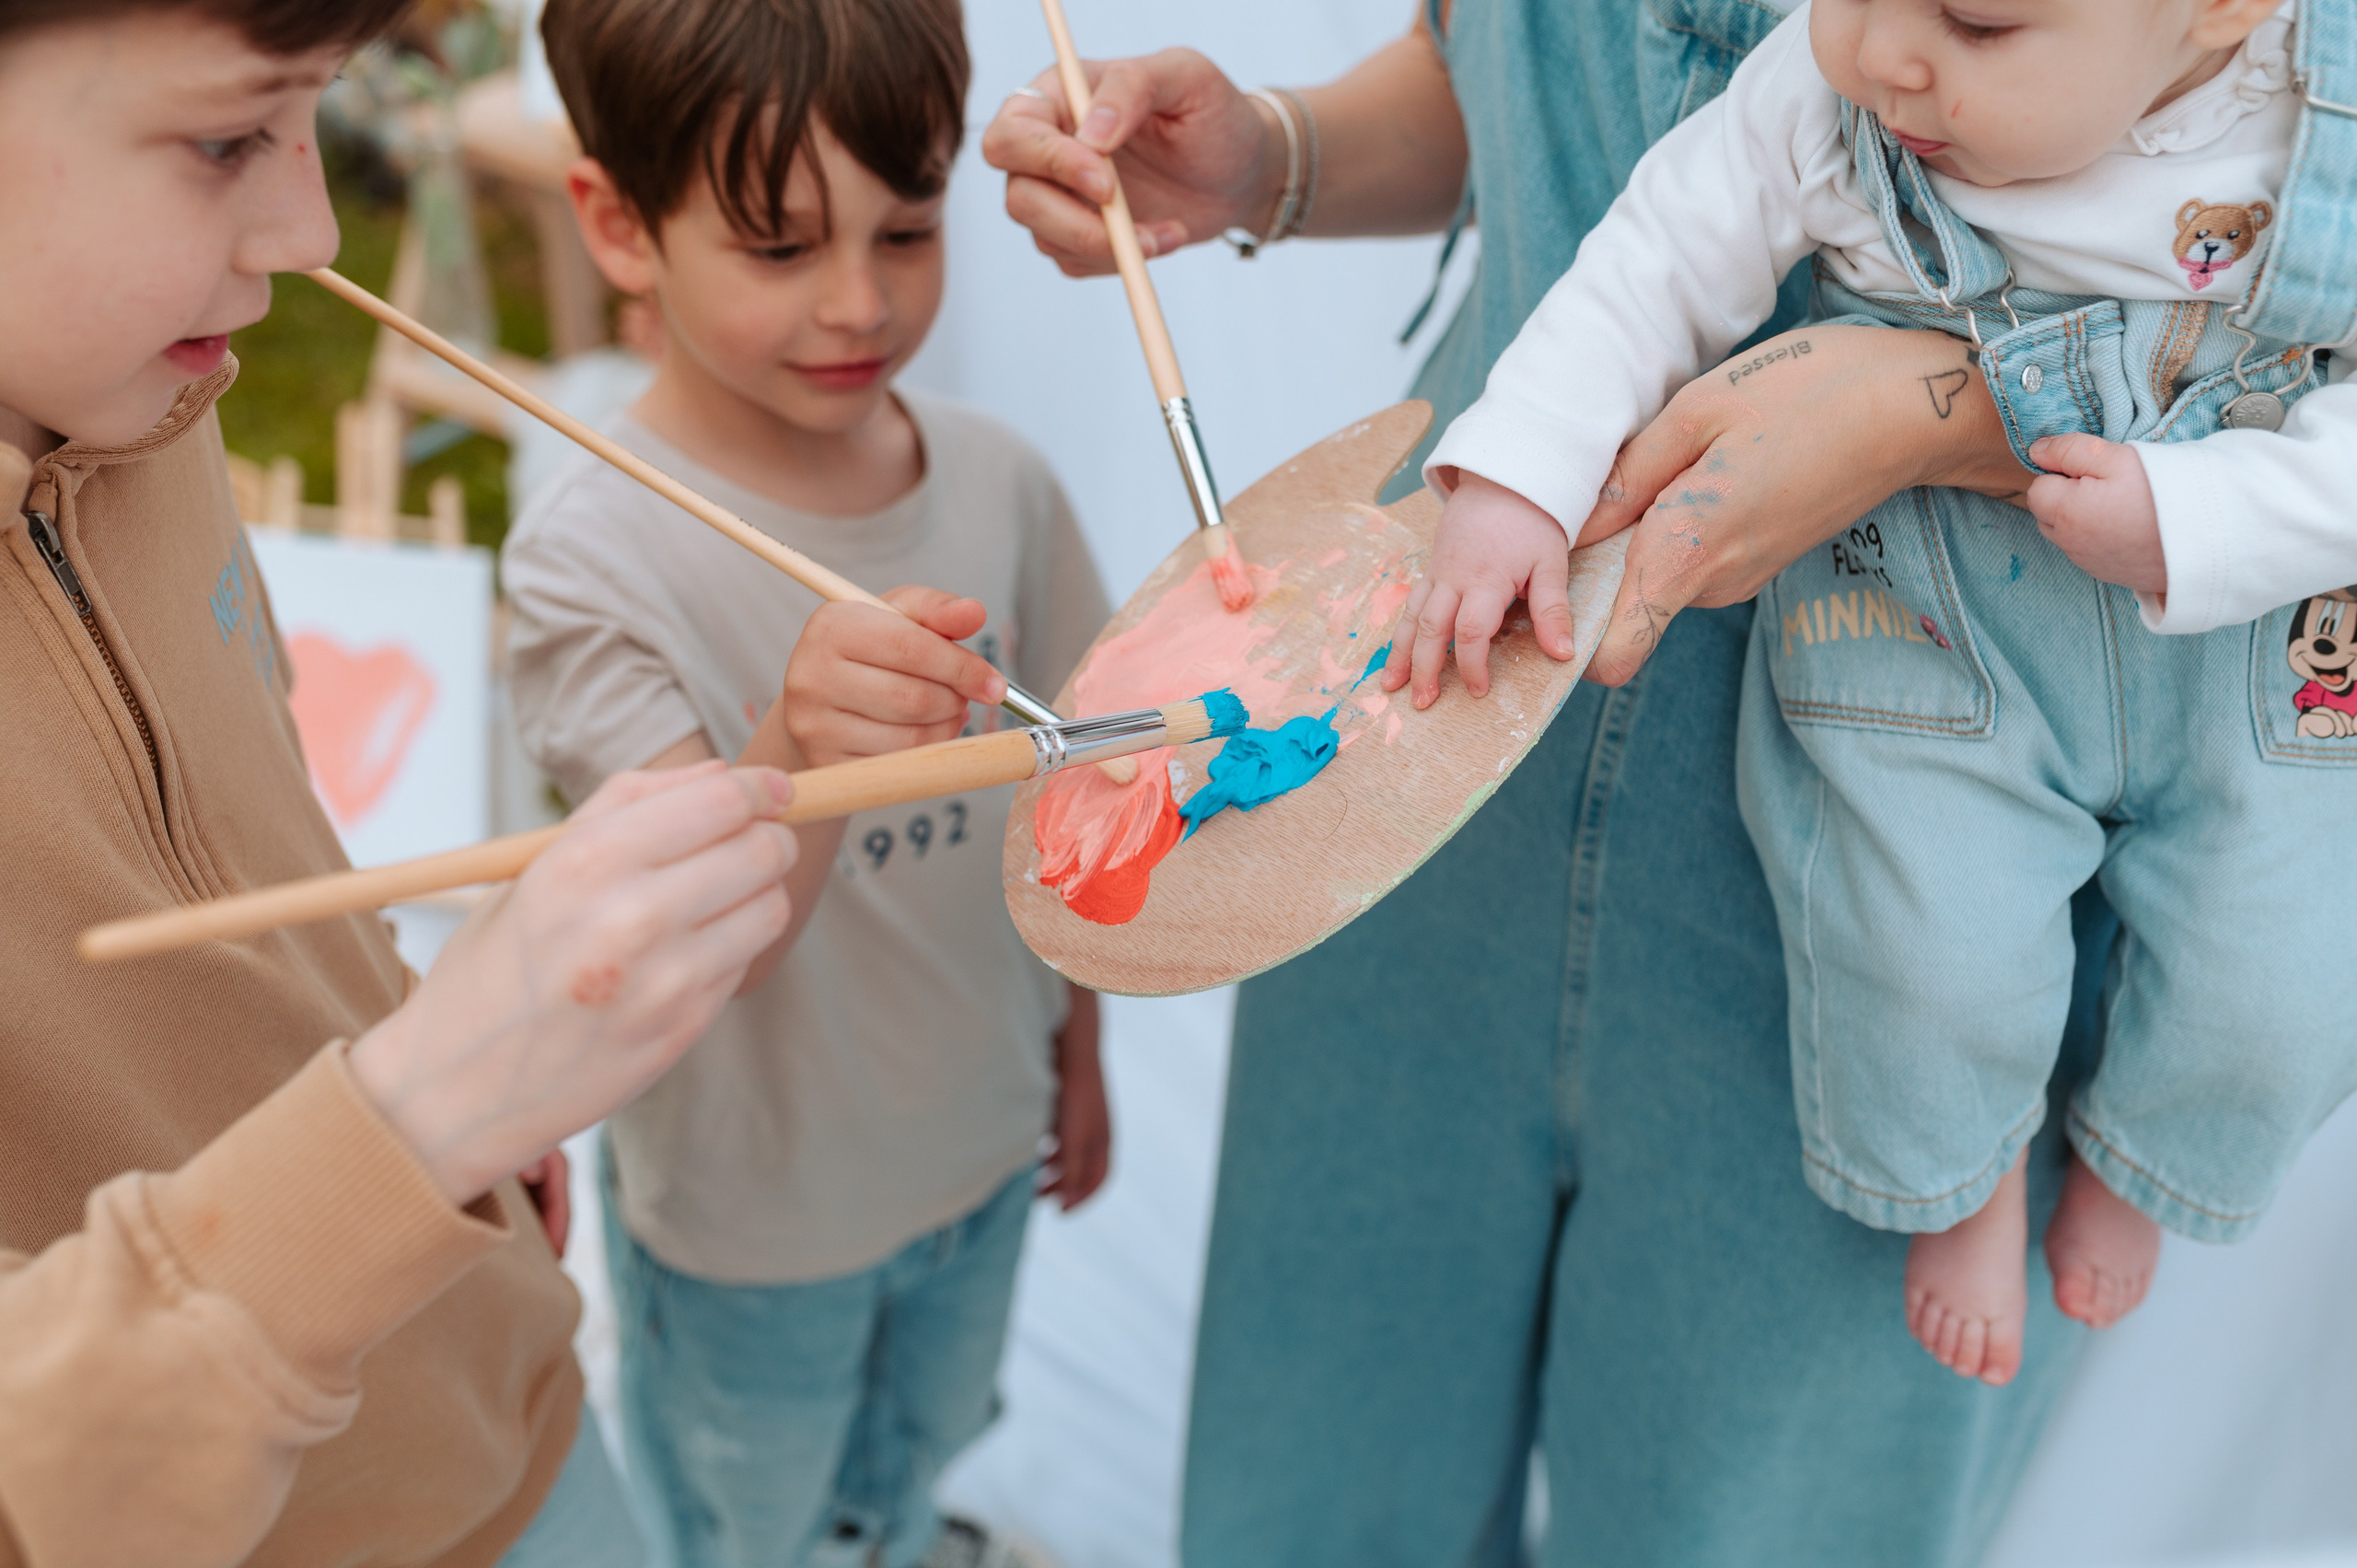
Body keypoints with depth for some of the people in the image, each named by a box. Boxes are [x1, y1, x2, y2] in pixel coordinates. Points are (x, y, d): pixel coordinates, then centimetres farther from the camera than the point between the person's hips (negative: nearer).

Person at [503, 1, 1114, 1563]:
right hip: (754, 1206, -4)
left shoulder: (998, 480, -13)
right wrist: (800, 751, -56)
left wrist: (1080, 1048, 10)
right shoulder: (594, 554, -27)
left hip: (982, 1140, 4)